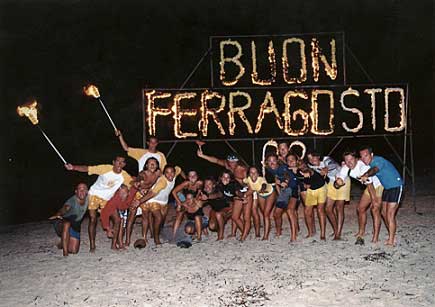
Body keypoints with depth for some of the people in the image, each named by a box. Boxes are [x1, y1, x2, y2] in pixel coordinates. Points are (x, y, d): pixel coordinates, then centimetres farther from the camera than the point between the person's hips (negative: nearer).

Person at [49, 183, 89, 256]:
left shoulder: (87, 198, -14)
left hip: (74, 226, 5)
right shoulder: (72, 201, -30)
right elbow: (65, 209, -52)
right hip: (61, 224, -5)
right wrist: (58, 215, -72)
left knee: (74, 251, -5)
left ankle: (63, 244, 31)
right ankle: (65, 251, -28)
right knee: (67, 224, -41)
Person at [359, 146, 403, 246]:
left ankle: (391, 241, -6)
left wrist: (366, 175, -66)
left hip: (395, 186, -9)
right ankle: (392, 236, 24)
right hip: (386, 187, 9)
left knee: (390, 214, -12)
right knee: (384, 213, 11)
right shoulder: (369, 163, 1)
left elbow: (375, 170, -48)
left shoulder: (378, 160, -25)